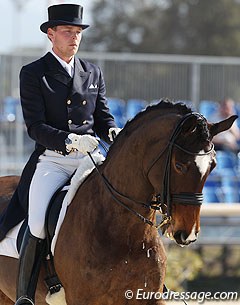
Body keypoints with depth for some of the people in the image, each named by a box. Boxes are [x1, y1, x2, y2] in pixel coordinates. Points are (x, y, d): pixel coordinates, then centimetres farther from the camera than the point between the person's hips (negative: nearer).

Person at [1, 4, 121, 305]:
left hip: (90, 158, 4)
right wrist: (68, 140, -23)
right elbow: (35, 126, -7)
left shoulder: (93, 73, 16)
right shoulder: (33, 74, 2)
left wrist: (113, 132, -5)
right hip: (51, 159, -4)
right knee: (39, 225, -23)